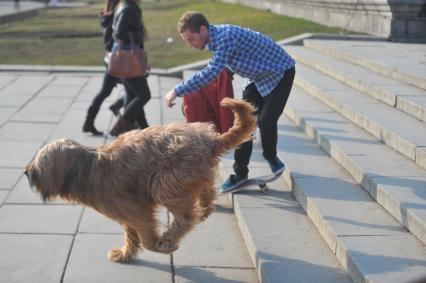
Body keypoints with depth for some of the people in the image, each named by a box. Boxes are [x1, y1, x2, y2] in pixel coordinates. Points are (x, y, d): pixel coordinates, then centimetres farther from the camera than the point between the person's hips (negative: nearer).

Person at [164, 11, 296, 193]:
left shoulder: (227, 36, -34)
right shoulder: (214, 39, -6)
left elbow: (211, 73, -43)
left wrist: (176, 92, -40)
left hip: (279, 73, -8)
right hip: (257, 78, 9)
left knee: (266, 121, -15)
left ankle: (271, 158, 13)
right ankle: (240, 173, 8)